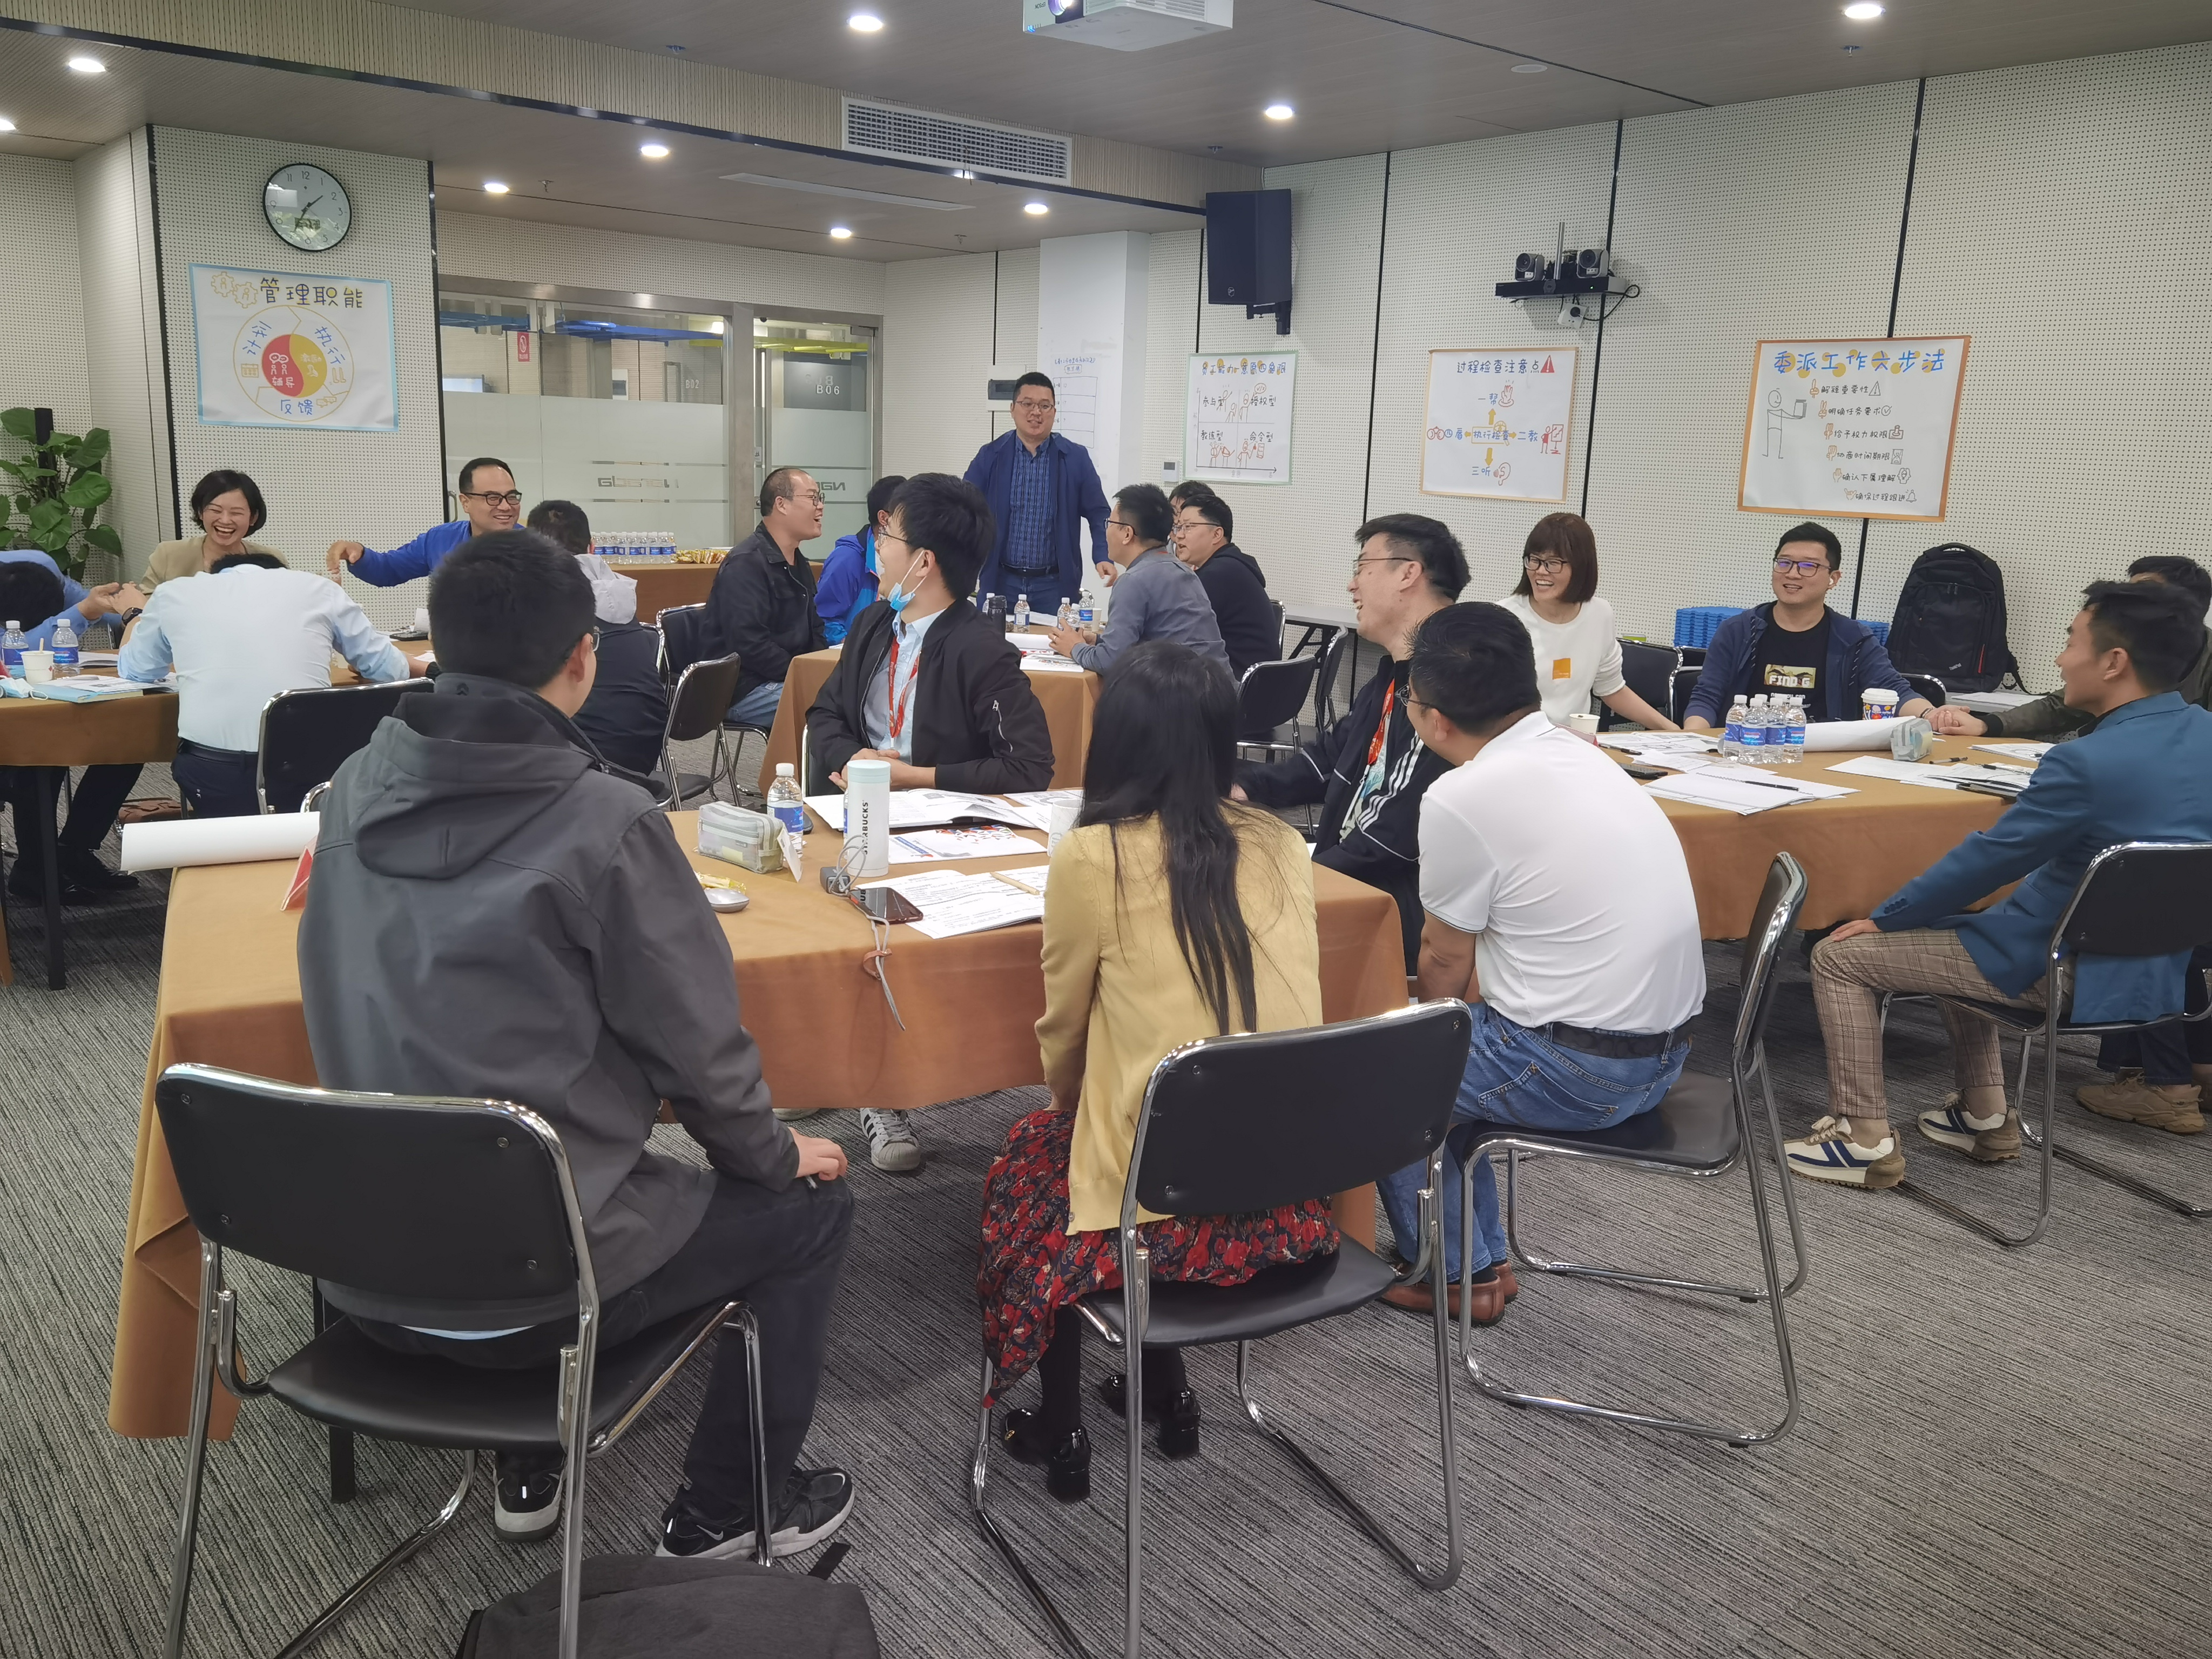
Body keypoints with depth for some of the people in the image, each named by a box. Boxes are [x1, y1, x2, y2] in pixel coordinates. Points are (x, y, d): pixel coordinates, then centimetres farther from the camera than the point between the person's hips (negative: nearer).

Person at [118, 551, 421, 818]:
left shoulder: (172, 594, 18)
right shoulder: (315, 587, 16)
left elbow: (134, 670, 34)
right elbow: (390, 669, 20)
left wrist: (133, 614, 55)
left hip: (212, 767, 0)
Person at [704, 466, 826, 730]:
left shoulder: (799, 565, 18)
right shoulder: (746, 563, -13)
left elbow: (814, 632, 22)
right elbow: (750, 645, -23)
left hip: (788, 678, 9)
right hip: (744, 690, -9)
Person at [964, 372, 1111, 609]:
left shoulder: (1076, 458, 3)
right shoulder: (990, 456, 4)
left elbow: (1098, 514, 5)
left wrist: (1103, 558, -10)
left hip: (1055, 586, -1)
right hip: (1000, 582, 1)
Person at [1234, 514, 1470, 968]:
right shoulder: (1394, 674, 17)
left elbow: (1408, 831, -26)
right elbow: (1335, 754, 25)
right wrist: (1245, 785, 10)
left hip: (1398, 906, -10)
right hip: (1348, 877, 10)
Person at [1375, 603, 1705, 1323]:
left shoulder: (1461, 799, -20)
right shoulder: (1579, 756, 5)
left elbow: (1446, 964, -5)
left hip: (1577, 1072, -8)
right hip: (1666, 1052, 8)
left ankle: (1457, 1274, 24)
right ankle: (1484, 1256, 33)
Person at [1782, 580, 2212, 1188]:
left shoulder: (2088, 764, -28)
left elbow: (1986, 860, -19)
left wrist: (1883, 918, -5)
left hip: (2072, 971, -9)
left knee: (1840, 955, 0)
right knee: (1955, 927, 32)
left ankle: (1864, 1140, 7)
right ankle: (1985, 1114, 32)